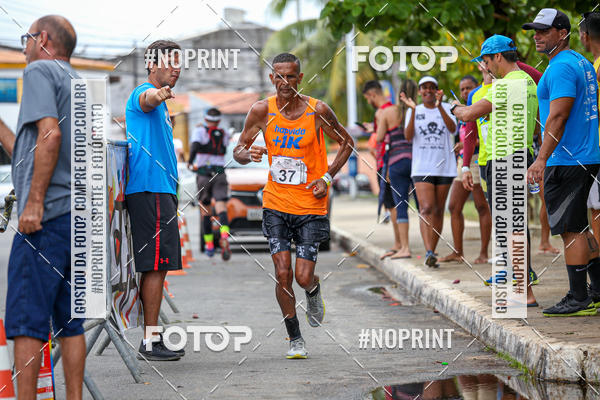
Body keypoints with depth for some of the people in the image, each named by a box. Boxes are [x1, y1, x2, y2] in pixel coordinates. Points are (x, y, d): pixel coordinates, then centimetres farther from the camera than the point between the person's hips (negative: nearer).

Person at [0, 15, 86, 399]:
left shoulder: (39, 70, -2)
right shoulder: (76, 82, 24)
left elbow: (50, 135, -19)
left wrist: (34, 203, -20)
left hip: (47, 213, -9)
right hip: (78, 212, 9)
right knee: (70, 320, 8)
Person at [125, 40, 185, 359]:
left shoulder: (159, 103, 24)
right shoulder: (145, 94, -8)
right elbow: (148, 99, -35)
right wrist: (159, 95, -57)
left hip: (159, 191, 11)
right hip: (151, 191, -11)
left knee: (154, 267, 12)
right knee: (156, 267, -11)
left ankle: (151, 337, 17)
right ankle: (149, 342, -11)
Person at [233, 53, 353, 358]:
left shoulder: (317, 111, -9)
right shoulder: (262, 111, -5)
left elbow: (346, 143, 6)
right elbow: (238, 151, 4)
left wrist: (327, 177, -6)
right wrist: (249, 154, -20)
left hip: (311, 205, -1)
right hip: (276, 203, 1)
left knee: (304, 278, -7)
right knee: (282, 274, -6)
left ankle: (314, 291, 32)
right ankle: (295, 339, 13)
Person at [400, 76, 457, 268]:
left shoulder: (447, 108, 5)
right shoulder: (413, 111, 6)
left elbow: (453, 129, -14)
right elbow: (408, 137, -8)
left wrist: (439, 106, -26)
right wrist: (413, 110, -19)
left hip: (444, 166, 1)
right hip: (422, 167, -1)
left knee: (438, 211, 5)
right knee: (426, 208, -16)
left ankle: (432, 253, 14)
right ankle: (429, 253, -25)